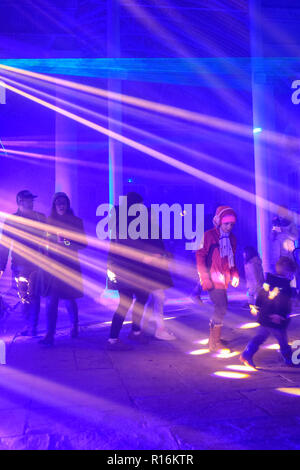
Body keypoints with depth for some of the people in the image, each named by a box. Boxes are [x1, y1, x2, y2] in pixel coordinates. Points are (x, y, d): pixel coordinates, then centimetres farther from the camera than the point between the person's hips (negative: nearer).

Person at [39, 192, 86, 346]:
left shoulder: (76, 221, 5)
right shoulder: (49, 221, 9)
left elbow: (83, 243, 1)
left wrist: (67, 239, -14)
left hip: (70, 264, -1)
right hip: (53, 264, 1)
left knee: (69, 299, 4)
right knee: (51, 299, -7)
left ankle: (74, 325, 30)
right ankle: (49, 334, -5)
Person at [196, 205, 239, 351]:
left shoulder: (231, 238, 13)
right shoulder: (209, 236, -8)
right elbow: (200, 256, -11)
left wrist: (234, 274, 8)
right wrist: (205, 277, -17)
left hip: (223, 279, 7)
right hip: (213, 278, -7)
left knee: (221, 307, 10)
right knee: (221, 307, -12)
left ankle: (213, 338, 26)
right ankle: (215, 342, -2)